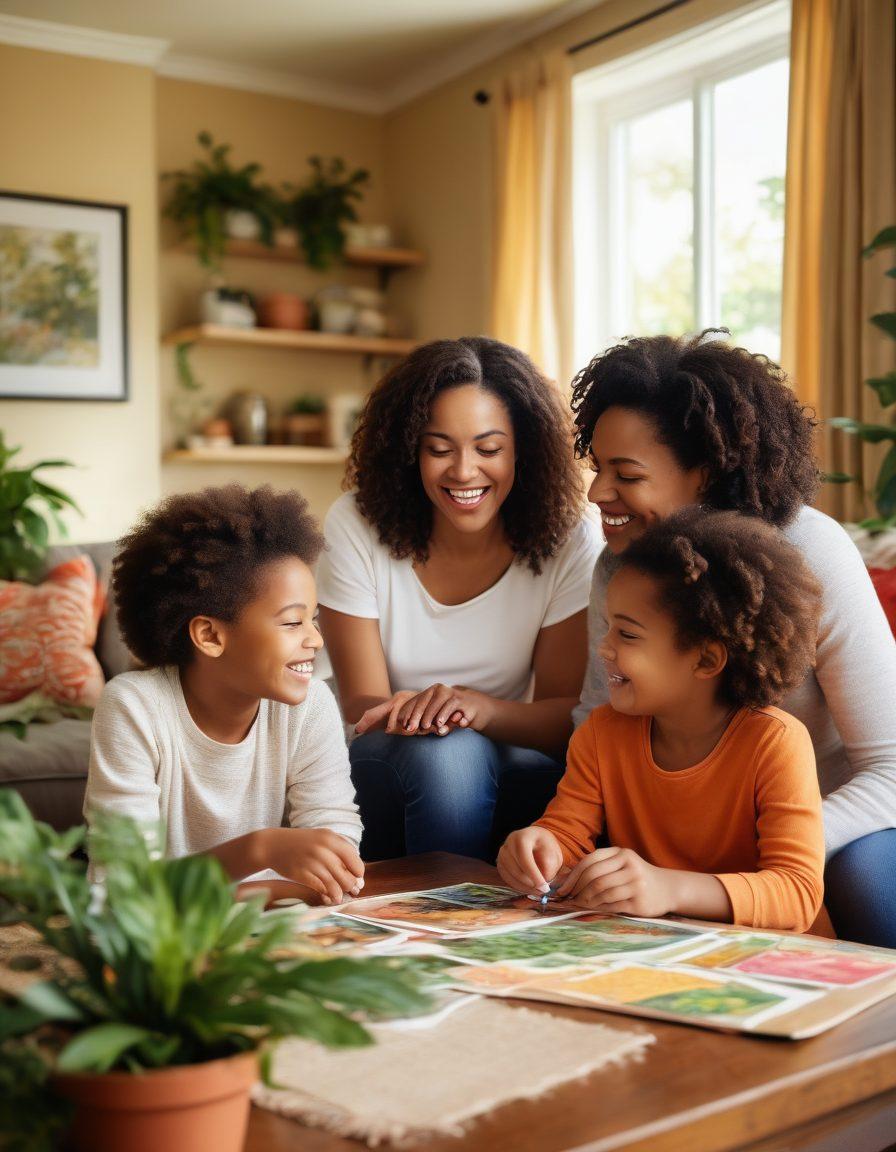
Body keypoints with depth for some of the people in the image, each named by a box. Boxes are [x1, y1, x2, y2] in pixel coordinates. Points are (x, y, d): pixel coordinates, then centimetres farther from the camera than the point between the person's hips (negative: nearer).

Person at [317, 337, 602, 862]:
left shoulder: (569, 537, -10)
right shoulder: (356, 526, -11)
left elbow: (570, 716, -11)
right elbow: (363, 704, -11)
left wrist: (481, 707, -33)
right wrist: (414, 711, -36)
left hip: (518, 778, 1)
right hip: (387, 770, 0)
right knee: (444, 750, -33)